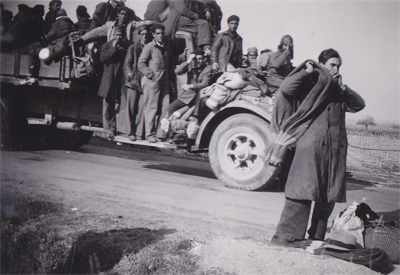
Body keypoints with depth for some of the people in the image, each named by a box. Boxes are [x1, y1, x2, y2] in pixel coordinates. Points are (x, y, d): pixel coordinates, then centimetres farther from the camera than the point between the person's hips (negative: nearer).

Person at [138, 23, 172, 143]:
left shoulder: (166, 47, 16)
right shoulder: (149, 47, -3)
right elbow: (141, 64, -8)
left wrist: (167, 74, 11)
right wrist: (150, 74, -13)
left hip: (164, 81, 6)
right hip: (152, 81, -6)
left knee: (165, 108, 3)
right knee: (151, 108, -3)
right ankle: (150, 134, 3)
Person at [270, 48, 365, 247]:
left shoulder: (337, 90, 23)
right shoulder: (311, 82, 3)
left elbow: (358, 105, 19)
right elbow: (286, 89, -11)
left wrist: (344, 90, 6)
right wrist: (306, 71, -14)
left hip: (335, 147, 7)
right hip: (311, 144, -7)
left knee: (330, 194, 8)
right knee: (303, 189, -11)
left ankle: (317, 237, 19)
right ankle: (286, 236, -7)